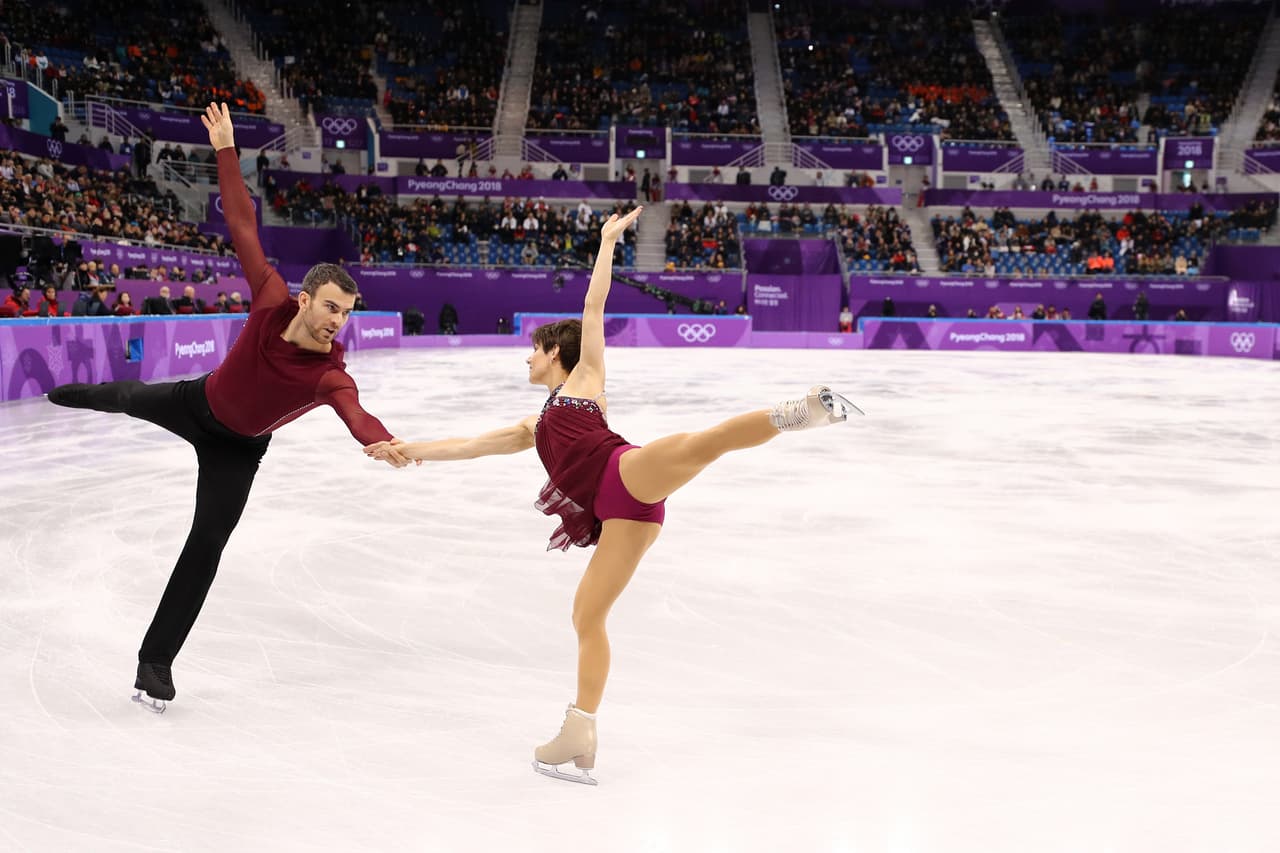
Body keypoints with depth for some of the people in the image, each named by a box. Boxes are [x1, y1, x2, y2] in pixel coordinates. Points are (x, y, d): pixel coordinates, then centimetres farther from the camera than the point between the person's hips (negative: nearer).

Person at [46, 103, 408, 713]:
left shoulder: (330, 376, -37)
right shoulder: (272, 302, -31)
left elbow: (355, 413, -58)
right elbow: (243, 225, -27)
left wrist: (383, 442, -81)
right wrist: (226, 152, -30)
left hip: (237, 449, -2)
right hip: (194, 403, 3)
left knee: (207, 543, -8)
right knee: (132, 398, 34)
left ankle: (156, 661, 9)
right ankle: (78, 395, 77)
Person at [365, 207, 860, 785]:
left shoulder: (584, 376, 25)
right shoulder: (536, 427, 40)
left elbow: (594, 305, 21)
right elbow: (471, 445, 43)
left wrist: (608, 240, 25)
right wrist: (408, 450, 43)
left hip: (628, 472, -6)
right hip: (621, 513, 6)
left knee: (703, 443, -38)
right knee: (586, 616, 2)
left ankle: (796, 411, -53)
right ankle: (579, 739, 4)